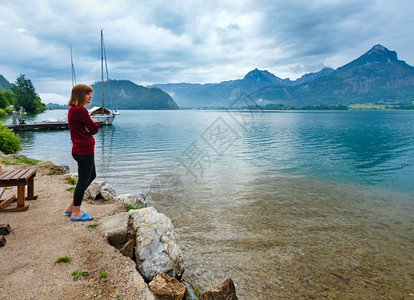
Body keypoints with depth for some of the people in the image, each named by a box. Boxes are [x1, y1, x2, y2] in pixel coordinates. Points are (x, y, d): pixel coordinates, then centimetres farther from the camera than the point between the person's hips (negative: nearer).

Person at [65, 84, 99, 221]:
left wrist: (88, 129, -6)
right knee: (83, 180, 0)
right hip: (85, 150, -11)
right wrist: (90, 129, 3)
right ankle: (76, 213, 14)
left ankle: (72, 206, 30)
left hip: (79, 149, 11)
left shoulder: (72, 110, 14)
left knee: (91, 176, 22)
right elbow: (95, 128, -15)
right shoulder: (80, 110, -18)